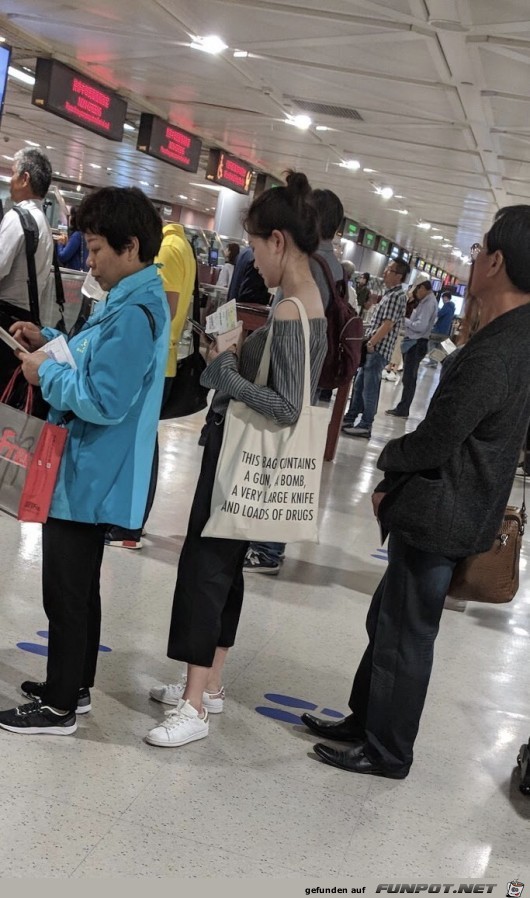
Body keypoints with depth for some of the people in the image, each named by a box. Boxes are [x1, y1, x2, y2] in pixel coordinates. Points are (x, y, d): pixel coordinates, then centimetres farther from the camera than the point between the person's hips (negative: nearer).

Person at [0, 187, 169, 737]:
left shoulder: (134, 313, -23)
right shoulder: (133, 299, 10)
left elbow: (106, 401, -27)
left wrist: (47, 373, -15)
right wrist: (48, 341, 6)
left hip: (87, 477, -10)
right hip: (91, 473, 10)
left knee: (66, 591, 2)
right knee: (79, 587, 20)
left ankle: (60, 707, 17)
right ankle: (73, 685, 35)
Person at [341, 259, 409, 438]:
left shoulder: (396, 296, -14)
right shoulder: (390, 293, 17)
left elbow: (388, 325, -21)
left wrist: (371, 343, -19)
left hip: (378, 349, -10)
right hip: (373, 348, 10)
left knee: (370, 387, -4)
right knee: (359, 384, 15)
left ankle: (365, 426, 2)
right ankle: (350, 418, 23)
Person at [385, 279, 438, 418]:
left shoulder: (429, 303, -15)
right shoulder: (426, 301, 16)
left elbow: (421, 326, -22)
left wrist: (404, 320, -11)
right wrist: (407, 320, 0)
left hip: (417, 344, -10)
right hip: (413, 342, 10)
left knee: (409, 378, -3)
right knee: (408, 378, 13)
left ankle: (403, 410, 2)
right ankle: (402, 408, 19)